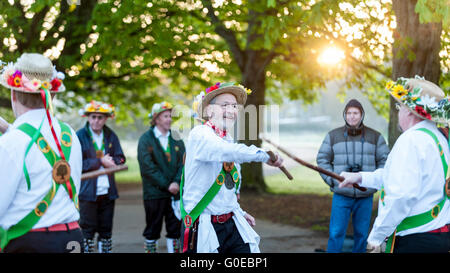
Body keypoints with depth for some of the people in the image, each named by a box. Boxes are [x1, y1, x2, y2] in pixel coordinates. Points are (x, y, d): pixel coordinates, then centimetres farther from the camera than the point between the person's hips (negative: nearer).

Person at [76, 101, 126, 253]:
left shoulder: (111, 136, 10)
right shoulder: (80, 136, -4)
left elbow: (120, 159, 5)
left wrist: (109, 162, -15)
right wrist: (100, 162, -15)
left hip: (107, 192, 4)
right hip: (88, 192, -4)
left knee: (106, 229, 11)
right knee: (88, 230, -1)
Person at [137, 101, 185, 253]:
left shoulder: (176, 138, 9)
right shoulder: (146, 139, -3)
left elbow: (183, 162, 4)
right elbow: (148, 167, -11)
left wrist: (177, 182, -12)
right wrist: (166, 185, -14)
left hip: (175, 193, 3)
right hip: (154, 193, -3)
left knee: (175, 229, 6)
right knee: (152, 230, 6)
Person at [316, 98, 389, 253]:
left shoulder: (375, 137, 5)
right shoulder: (333, 136, 4)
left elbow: (384, 161, 7)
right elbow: (323, 159, 7)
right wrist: (331, 181, -3)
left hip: (365, 196, 1)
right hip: (341, 195, -1)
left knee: (361, 234, 6)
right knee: (336, 233, -5)